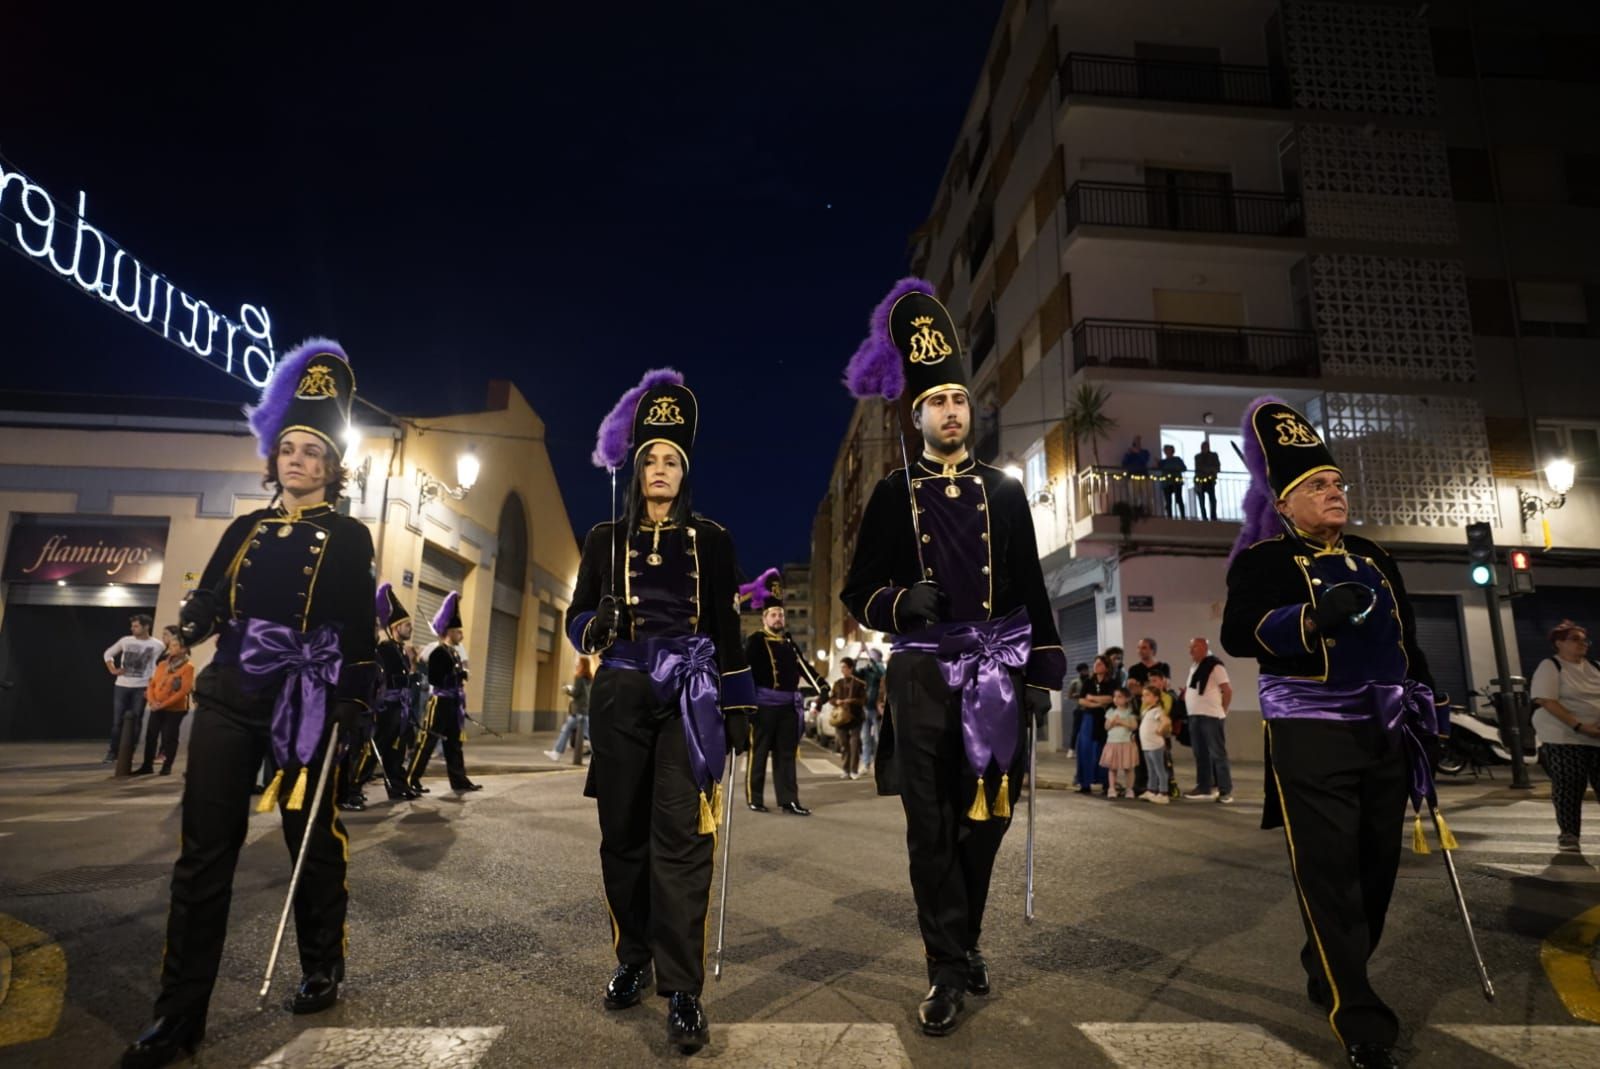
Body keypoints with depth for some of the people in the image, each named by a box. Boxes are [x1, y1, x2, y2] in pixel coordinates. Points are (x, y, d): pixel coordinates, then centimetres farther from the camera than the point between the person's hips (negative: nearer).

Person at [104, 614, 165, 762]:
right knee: (117, 721, 6)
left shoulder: (158, 645, -5)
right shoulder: (125, 641, 2)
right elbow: (107, 654, 17)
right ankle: (113, 751, 17)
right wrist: (113, 670, 3)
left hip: (141, 688, -2)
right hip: (121, 686, 2)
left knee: (135, 722, 2)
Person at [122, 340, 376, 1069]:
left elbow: (358, 628, -5)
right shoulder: (246, 530, 13)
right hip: (228, 697, 4)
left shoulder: (347, 537, -1)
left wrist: (350, 704, -10)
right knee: (205, 848, 3)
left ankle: (322, 971, 27)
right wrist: (190, 623, -9)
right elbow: (207, 600, 12)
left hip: (304, 704, -4)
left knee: (312, 837, 8)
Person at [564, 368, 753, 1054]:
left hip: (689, 699, -2)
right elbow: (576, 621, 10)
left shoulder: (711, 540, 6)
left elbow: (726, 629, 7)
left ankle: (683, 992, -1)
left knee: (681, 838, -8)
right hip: (621, 699, 2)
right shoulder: (604, 540, 9)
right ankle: (633, 961, 28)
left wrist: (739, 708, 3)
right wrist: (599, 622, -14)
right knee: (623, 834, 9)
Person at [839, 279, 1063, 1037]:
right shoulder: (893, 495, 4)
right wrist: (902, 603, -17)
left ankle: (964, 943, 32)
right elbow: (858, 591, 3)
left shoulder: (1005, 492, 9)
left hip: (995, 676, 2)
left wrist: (1040, 672, 2)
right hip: (923, 676, -2)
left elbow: (1030, 589, 8)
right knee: (930, 827, 0)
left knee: (984, 819, 11)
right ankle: (950, 969, 13)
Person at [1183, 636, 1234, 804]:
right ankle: (1204, 787, 23)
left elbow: (1228, 690, -11)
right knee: (1200, 754, 14)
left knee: (1218, 754, -3)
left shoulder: (1214, 666, -11)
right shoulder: (1193, 666, 15)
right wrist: (1185, 692, 8)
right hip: (1194, 716, 9)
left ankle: (1225, 791, 2)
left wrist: (1221, 710, -6)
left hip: (1211, 717, -8)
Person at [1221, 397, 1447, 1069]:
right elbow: (1238, 634, -18)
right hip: (1311, 737, -7)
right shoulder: (1265, 559, -3)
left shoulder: (1374, 559, 17)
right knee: (1330, 873, -7)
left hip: (1384, 735, 7)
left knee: (1376, 867, 13)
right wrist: (1314, 616, -30)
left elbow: (1407, 642, 23)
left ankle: (1329, 977, 32)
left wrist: (1425, 714, 19)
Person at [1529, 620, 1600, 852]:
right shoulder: (1550, 667, -6)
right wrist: (1579, 726, -23)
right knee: (1568, 787, -4)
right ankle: (1568, 833, 5)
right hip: (1564, 738, -6)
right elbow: (1548, 702, -15)